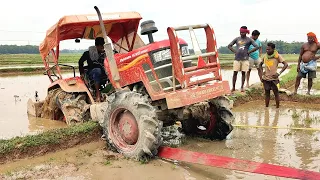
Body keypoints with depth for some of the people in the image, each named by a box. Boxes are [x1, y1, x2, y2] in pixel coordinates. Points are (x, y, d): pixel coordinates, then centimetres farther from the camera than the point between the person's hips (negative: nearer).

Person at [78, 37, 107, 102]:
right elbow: (80, 62, 9)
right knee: (97, 70, -40)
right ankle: (98, 94, -43)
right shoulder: (89, 53, 0)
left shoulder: (105, 53, 6)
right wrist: (82, 73, 3)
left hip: (103, 72, 3)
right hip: (92, 73, -3)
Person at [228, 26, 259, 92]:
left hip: (245, 59, -1)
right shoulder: (237, 39, 10)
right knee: (235, 72, -1)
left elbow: (257, 47, 0)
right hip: (237, 58, 1)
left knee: (243, 72, 2)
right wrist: (234, 51, 5)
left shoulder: (249, 40, 4)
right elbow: (229, 46, 16)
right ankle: (233, 87, 5)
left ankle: (242, 87, 10)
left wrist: (249, 52, -3)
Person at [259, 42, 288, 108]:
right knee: (267, 93, 9)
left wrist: (279, 73, -20)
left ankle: (277, 108, 11)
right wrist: (262, 72, 5)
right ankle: (266, 107, 16)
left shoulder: (277, 56, -8)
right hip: (265, 78, 4)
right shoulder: (265, 56, 4)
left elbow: (286, 64, -13)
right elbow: (260, 65, 20)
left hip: (273, 78, -4)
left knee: (276, 93, 3)